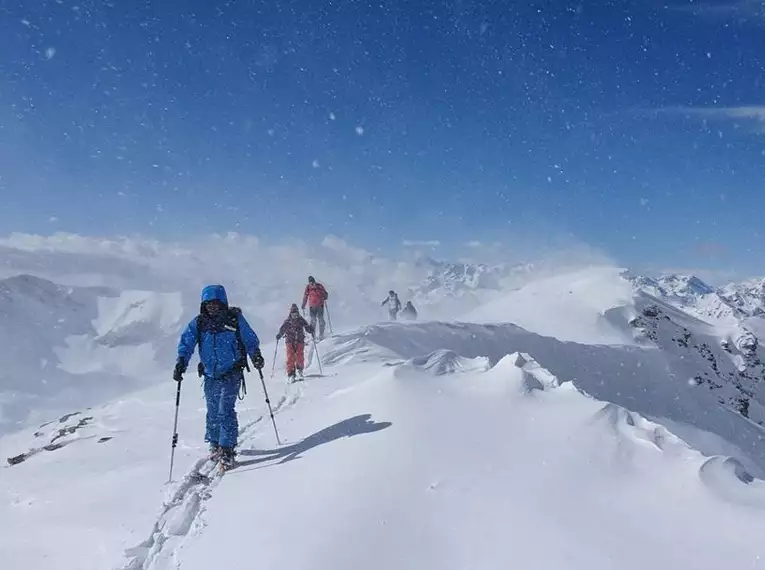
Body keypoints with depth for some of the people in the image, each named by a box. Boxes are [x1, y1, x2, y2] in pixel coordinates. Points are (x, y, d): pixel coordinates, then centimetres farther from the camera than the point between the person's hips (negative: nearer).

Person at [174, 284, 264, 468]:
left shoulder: (235, 319, -5)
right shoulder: (198, 323, 1)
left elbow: (250, 339, 3)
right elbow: (186, 342, -3)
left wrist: (256, 356, -11)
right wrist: (181, 363, -17)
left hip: (231, 374, -3)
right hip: (211, 376, 3)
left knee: (225, 411, -12)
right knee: (212, 412, 13)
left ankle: (227, 449, -5)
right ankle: (214, 444, 32)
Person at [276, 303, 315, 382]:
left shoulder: (301, 320, 5)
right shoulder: (287, 321, 2)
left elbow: (307, 327, 4)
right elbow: (282, 330, 1)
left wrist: (311, 330, -16)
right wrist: (278, 336, -15)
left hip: (300, 341, 1)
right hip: (290, 341, 0)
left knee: (300, 356, -11)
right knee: (291, 357, -12)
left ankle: (300, 369, 18)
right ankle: (291, 374, -8)